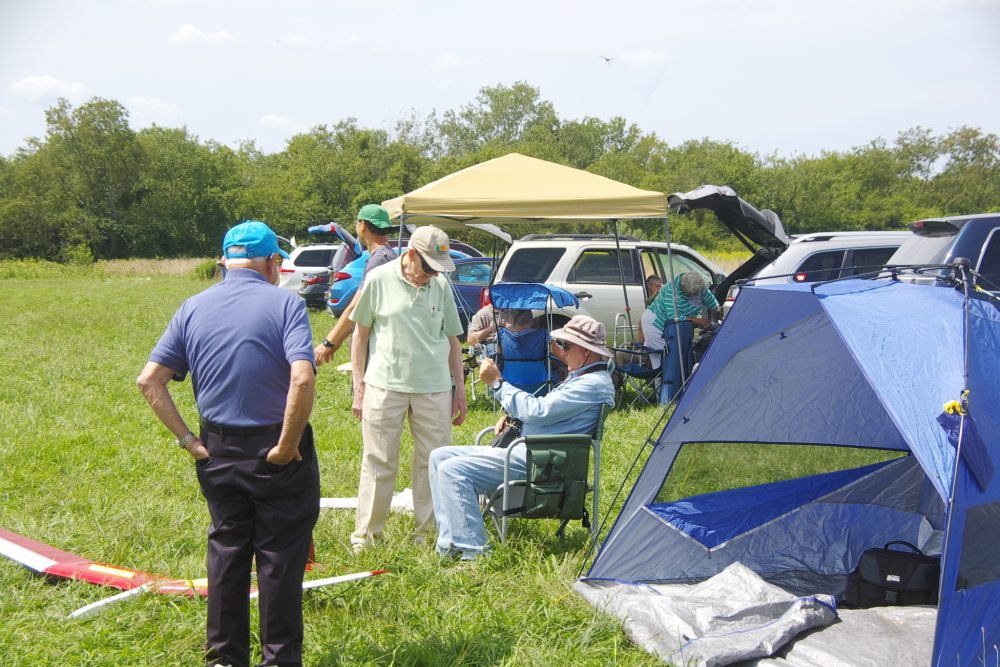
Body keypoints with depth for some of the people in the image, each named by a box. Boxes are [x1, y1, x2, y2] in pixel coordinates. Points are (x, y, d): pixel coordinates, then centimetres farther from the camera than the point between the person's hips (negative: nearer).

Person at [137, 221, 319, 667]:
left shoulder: (193, 308, 3)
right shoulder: (284, 303, -11)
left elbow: (149, 381, -1)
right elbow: (302, 379, -25)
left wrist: (187, 439, 0)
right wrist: (287, 446, -16)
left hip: (218, 451, 4)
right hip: (277, 454, -4)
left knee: (225, 551, 16)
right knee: (280, 556, 7)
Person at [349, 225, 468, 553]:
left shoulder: (441, 285, 7)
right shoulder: (379, 279, -2)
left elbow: (452, 340, 14)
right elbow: (361, 334, 4)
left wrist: (460, 390, 13)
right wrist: (359, 386, 1)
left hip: (434, 388, 3)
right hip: (385, 385, -3)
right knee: (379, 462, 3)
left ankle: (428, 532, 18)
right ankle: (366, 533, 14)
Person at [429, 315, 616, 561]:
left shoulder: (594, 384, -15)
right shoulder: (580, 378, 20)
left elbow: (538, 410, -22)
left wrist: (497, 382, -13)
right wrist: (513, 419, 12)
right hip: (526, 450, 12)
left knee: (453, 470, -23)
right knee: (440, 457, 7)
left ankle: (473, 550, -19)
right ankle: (451, 542, 1)